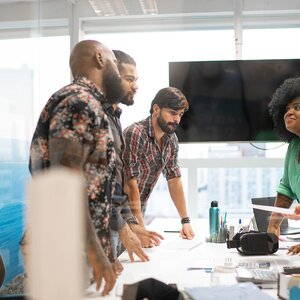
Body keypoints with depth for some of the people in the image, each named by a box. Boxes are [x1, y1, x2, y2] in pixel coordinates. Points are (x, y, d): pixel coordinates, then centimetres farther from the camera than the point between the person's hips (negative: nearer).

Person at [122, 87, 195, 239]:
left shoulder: (171, 139, 2)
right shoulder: (135, 134, -22)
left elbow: (174, 179, 8)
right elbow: (130, 184, -25)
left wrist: (185, 220, 3)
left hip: (139, 212, 7)